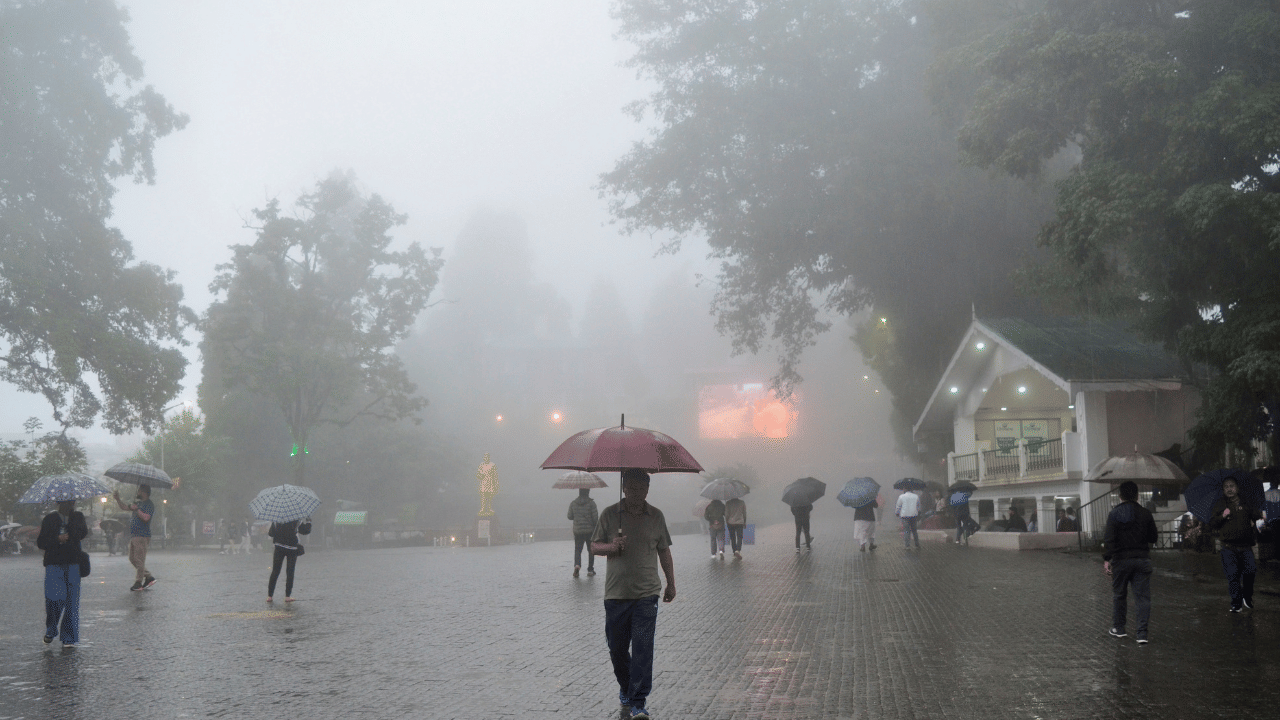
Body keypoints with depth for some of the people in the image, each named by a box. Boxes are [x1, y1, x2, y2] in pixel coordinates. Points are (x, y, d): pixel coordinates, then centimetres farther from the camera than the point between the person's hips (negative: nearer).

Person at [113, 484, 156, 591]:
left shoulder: (149, 505, -10)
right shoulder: (139, 503, 20)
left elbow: (145, 517, -24)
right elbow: (124, 507, 29)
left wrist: (136, 509, -17)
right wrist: (118, 499, 17)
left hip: (142, 536, -10)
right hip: (134, 536, 10)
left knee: (139, 560, -8)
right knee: (132, 559, 11)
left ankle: (138, 583, -4)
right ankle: (149, 577, 17)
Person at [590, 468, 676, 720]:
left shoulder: (656, 516, 6)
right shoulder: (609, 514, 2)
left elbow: (664, 552, 14)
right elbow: (594, 546, 6)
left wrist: (671, 584, 14)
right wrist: (611, 547, -14)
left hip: (646, 595, -1)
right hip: (615, 593, 1)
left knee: (643, 648, -8)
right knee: (617, 648, 10)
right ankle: (625, 687, 34)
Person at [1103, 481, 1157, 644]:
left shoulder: (1114, 514, -5)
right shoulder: (1146, 514, 0)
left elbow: (1109, 539, -12)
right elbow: (1153, 537, 7)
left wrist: (1106, 559, -11)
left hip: (1121, 560, -1)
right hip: (1142, 560, 1)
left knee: (1119, 594, 13)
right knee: (1143, 596, 2)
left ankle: (1118, 628, 21)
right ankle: (1142, 633, -3)